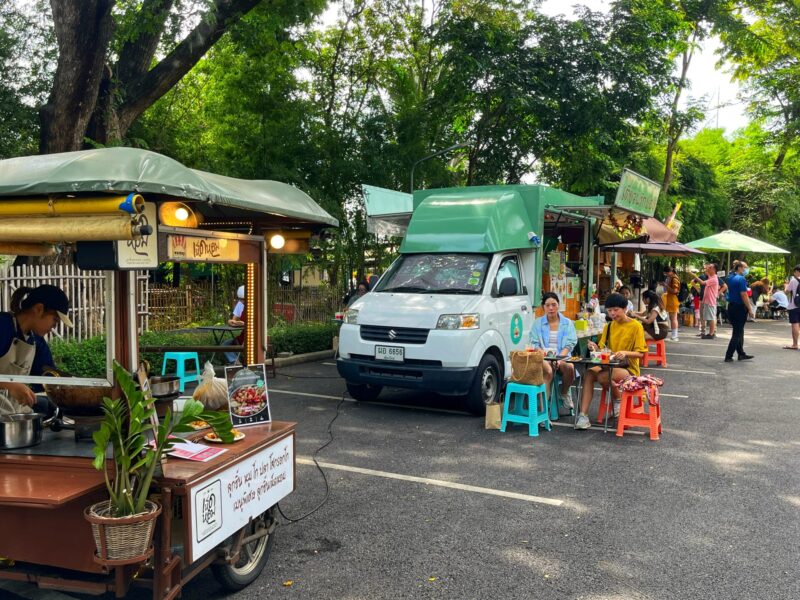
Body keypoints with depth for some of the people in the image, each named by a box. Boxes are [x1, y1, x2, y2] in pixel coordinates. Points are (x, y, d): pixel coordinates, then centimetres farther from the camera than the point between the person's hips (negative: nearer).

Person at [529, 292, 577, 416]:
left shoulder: (567, 323, 13)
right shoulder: (537, 323, 12)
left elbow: (569, 345, 3)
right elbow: (534, 344, 4)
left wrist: (559, 358, -16)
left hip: (562, 357, 1)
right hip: (543, 358, -1)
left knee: (569, 367, -34)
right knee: (547, 370, -36)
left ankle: (564, 394, -3)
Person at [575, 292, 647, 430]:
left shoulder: (636, 326, -5)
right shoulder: (608, 327, 12)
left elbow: (640, 353, -8)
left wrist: (625, 353, -27)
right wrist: (595, 348, -12)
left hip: (628, 368, -5)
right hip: (609, 365, 5)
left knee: (602, 376, -34)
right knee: (589, 373, -26)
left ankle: (618, 400, -2)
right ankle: (583, 415, -30)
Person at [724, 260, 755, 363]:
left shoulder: (730, 278, 10)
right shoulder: (741, 279, -16)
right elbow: (744, 295, -20)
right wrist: (750, 309, -15)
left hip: (731, 307, 9)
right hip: (740, 308, -9)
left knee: (738, 331, 17)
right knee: (737, 333, -1)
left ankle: (741, 354, 25)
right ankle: (728, 356, -1)